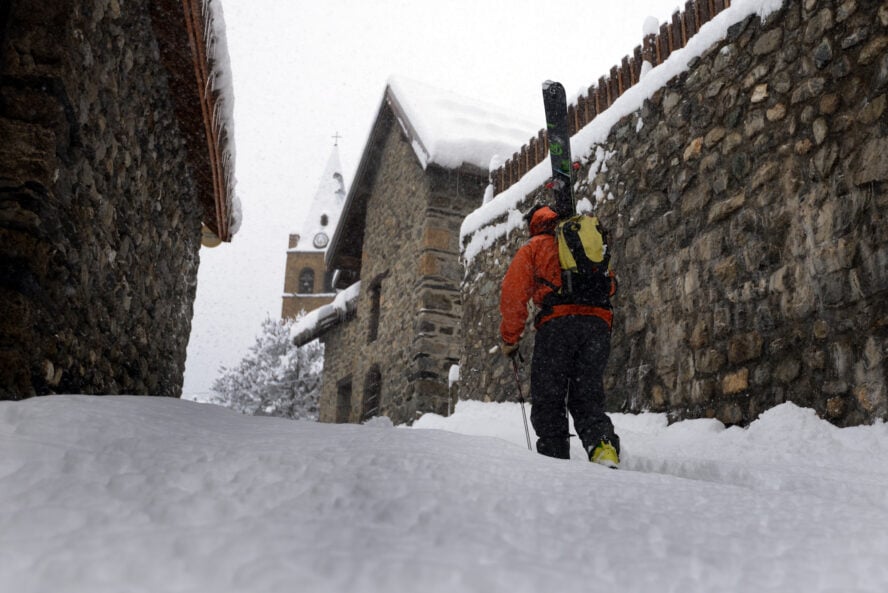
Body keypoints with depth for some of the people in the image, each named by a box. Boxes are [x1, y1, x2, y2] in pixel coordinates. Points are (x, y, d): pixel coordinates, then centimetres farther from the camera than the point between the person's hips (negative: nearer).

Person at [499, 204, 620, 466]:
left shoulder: (534, 247, 16)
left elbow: (513, 295, 6)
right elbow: (610, 285, 26)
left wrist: (509, 339, 11)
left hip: (558, 323, -4)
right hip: (599, 323, 4)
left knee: (548, 399, 3)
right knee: (588, 398, 8)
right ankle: (604, 446, -17)